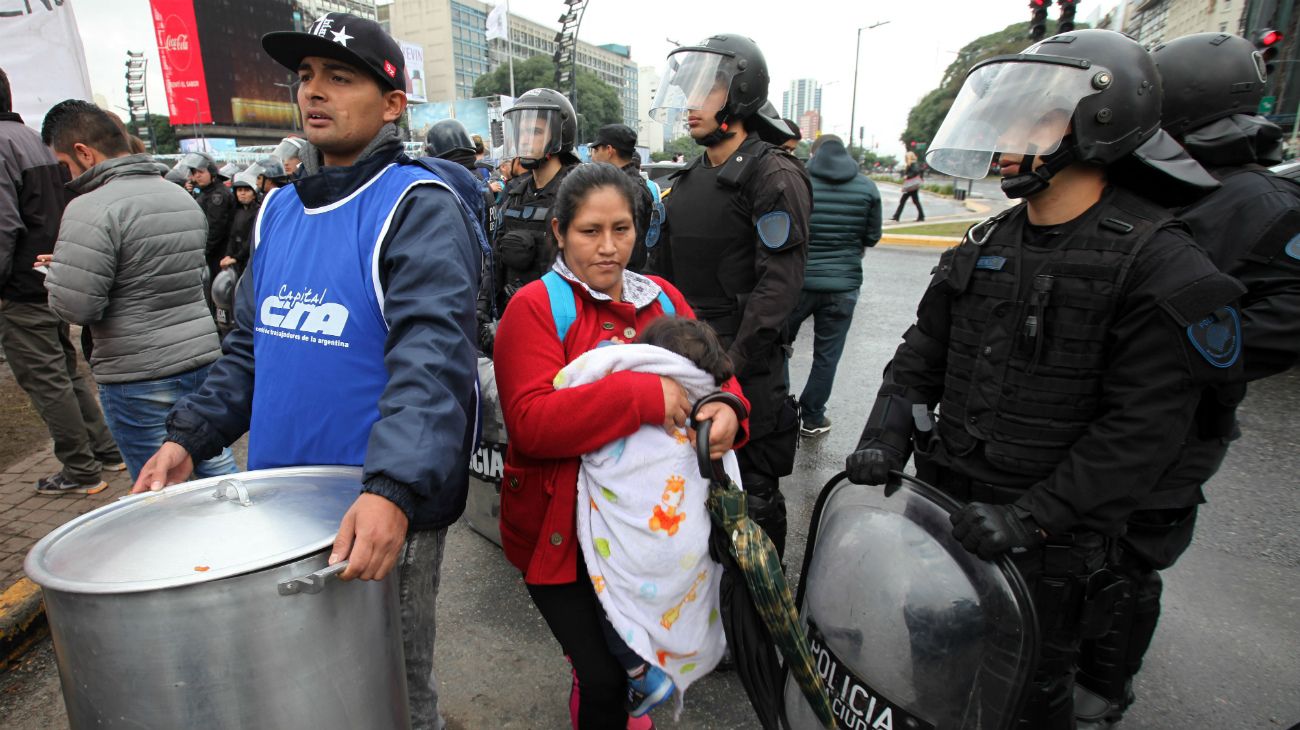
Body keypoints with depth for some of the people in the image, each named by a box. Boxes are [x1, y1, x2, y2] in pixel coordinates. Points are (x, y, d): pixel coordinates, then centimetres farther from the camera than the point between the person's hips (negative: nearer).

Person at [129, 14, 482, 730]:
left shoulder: (418, 207, -14)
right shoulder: (279, 208, 9)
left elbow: (431, 356, -28)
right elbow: (250, 346, 15)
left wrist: (393, 491, -39)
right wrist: (188, 435, 4)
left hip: (383, 510, -7)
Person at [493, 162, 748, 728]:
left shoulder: (663, 299, 5)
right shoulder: (535, 307, -13)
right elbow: (530, 421, -23)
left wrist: (727, 408, -16)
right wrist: (643, 395, -29)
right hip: (562, 530, -5)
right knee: (604, 678, -2)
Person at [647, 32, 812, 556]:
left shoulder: (775, 177, -11)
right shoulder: (686, 181, 14)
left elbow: (779, 283, -19)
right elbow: (662, 270, 18)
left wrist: (731, 365, -23)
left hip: (746, 367, -7)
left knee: (752, 494, 5)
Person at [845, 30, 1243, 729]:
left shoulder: (1156, 264, -15)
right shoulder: (986, 244, 4)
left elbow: (1141, 430, -19)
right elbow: (922, 353, 6)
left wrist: (1030, 517, -24)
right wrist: (885, 437, -6)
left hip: (1047, 539, -5)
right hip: (943, 500, 5)